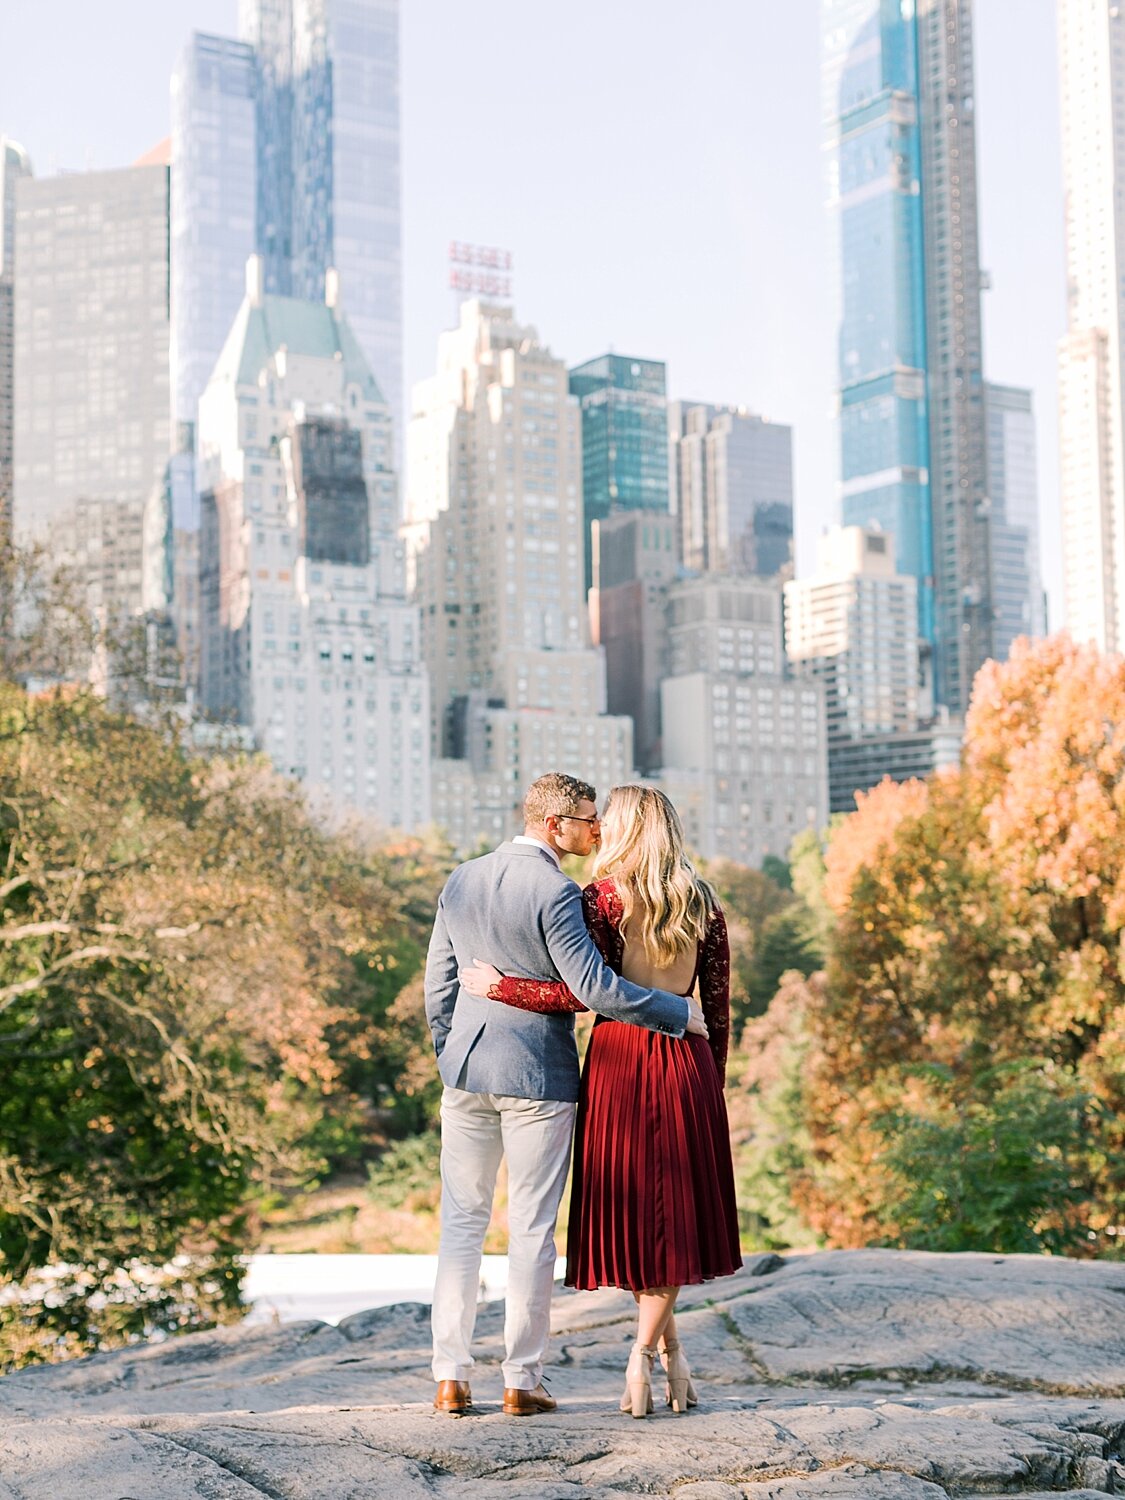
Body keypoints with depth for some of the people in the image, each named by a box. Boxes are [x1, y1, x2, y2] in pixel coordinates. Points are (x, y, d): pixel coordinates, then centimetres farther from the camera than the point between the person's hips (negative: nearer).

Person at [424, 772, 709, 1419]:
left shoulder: (463, 880, 8)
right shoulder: (555, 892, -14)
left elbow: (439, 984, 12)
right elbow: (593, 985, -20)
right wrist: (680, 1013, -11)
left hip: (466, 1072, 6)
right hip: (537, 1076, -6)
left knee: (463, 1220, 11)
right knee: (531, 1229, 3)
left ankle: (452, 1376, 10)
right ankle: (522, 1380, 8)